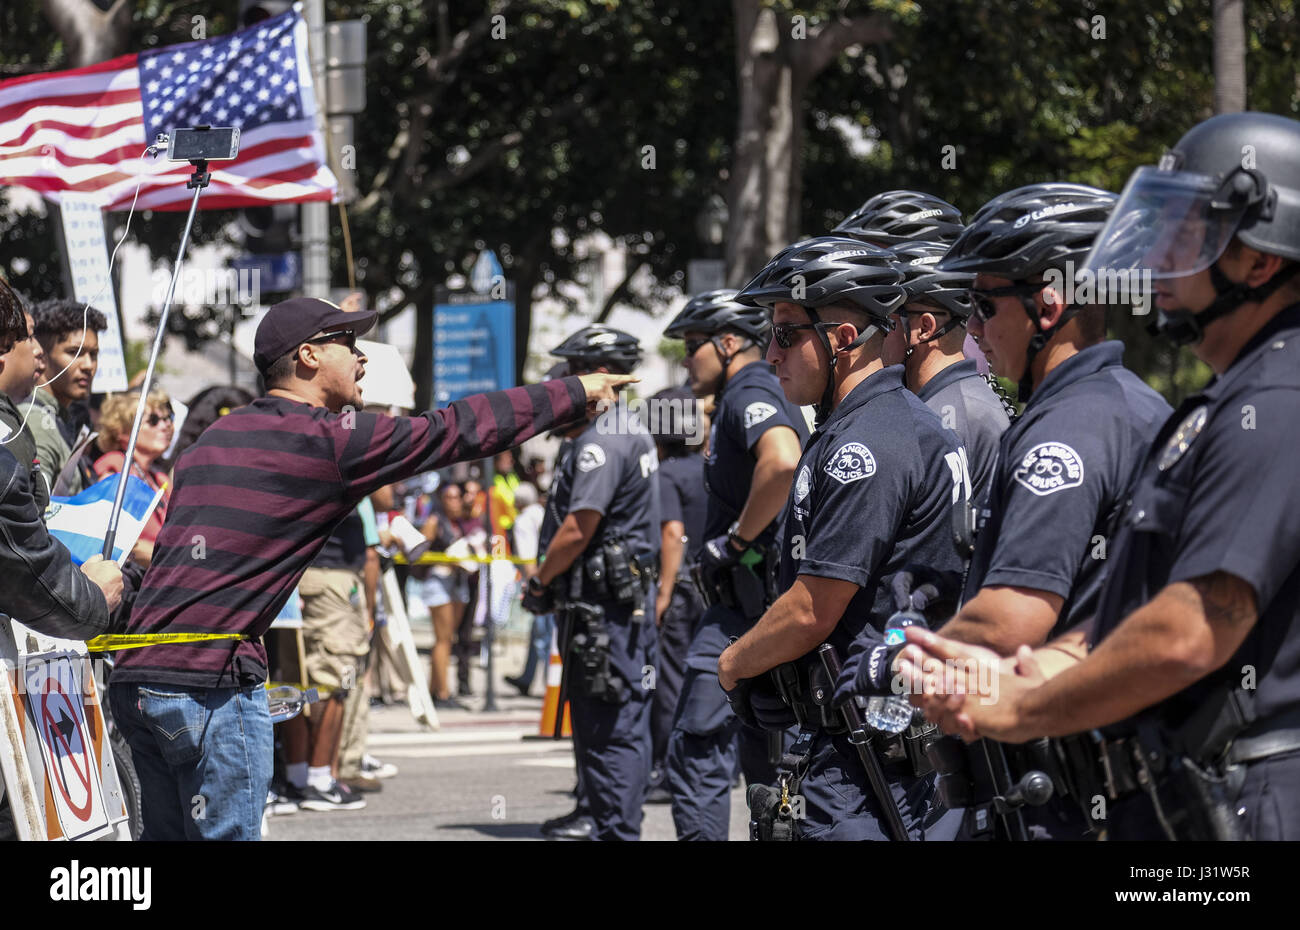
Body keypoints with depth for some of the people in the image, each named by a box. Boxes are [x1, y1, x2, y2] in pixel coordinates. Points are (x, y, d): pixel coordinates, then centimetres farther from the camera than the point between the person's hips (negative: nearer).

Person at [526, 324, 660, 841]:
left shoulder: (603, 441, -16)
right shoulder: (629, 431, 18)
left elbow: (577, 529, -19)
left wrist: (539, 582, -8)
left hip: (605, 598, -11)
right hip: (623, 590, 11)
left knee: (614, 718, -8)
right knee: (592, 712, 17)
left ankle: (615, 827, -7)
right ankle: (595, 813, 24)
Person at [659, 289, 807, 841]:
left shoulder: (748, 393, -12)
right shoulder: (769, 394, 21)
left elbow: (782, 461, -33)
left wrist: (735, 540, -22)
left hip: (746, 601, -11)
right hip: (766, 601, 11)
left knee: (698, 747, -13)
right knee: (762, 749, 16)